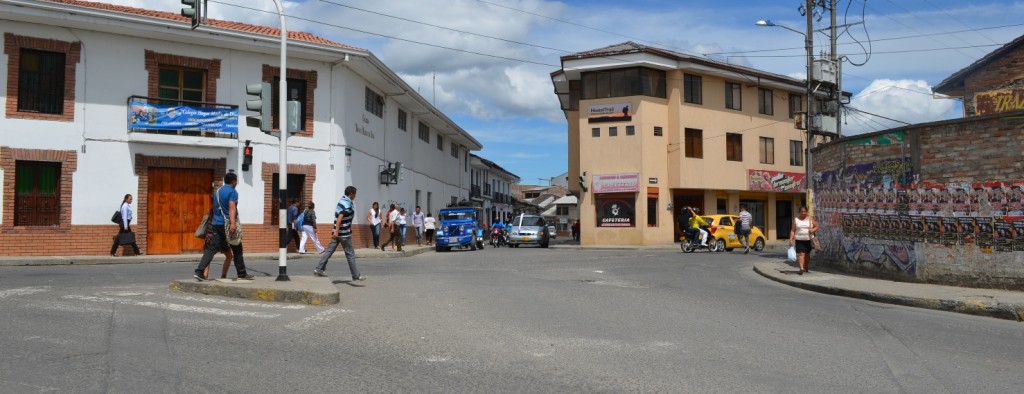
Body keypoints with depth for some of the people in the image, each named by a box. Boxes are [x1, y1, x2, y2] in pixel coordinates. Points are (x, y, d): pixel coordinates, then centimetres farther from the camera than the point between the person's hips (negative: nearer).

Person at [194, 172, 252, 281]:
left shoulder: (217, 191, 18)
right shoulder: (232, 192, -7)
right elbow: (232, 207, -21)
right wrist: (233, 223, -32)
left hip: (216, 224, 7)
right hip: (226, 224, -7)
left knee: (211, 249, 2)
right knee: (237, 250, 5)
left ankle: (199, 271, -11)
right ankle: (242, 274, 12)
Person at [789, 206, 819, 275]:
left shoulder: (810, 219, 6)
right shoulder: (796, 220, 4)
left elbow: (816, 227, 8)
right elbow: (793, 230, 2)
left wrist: (813, 230, -15)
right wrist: (791, 239, -7)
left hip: (809, 240, 2)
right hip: (799, 240, -2)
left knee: (807, 254, 11)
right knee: (801, 254, -13)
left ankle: (805, 267, 30)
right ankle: (801, 269, -22)